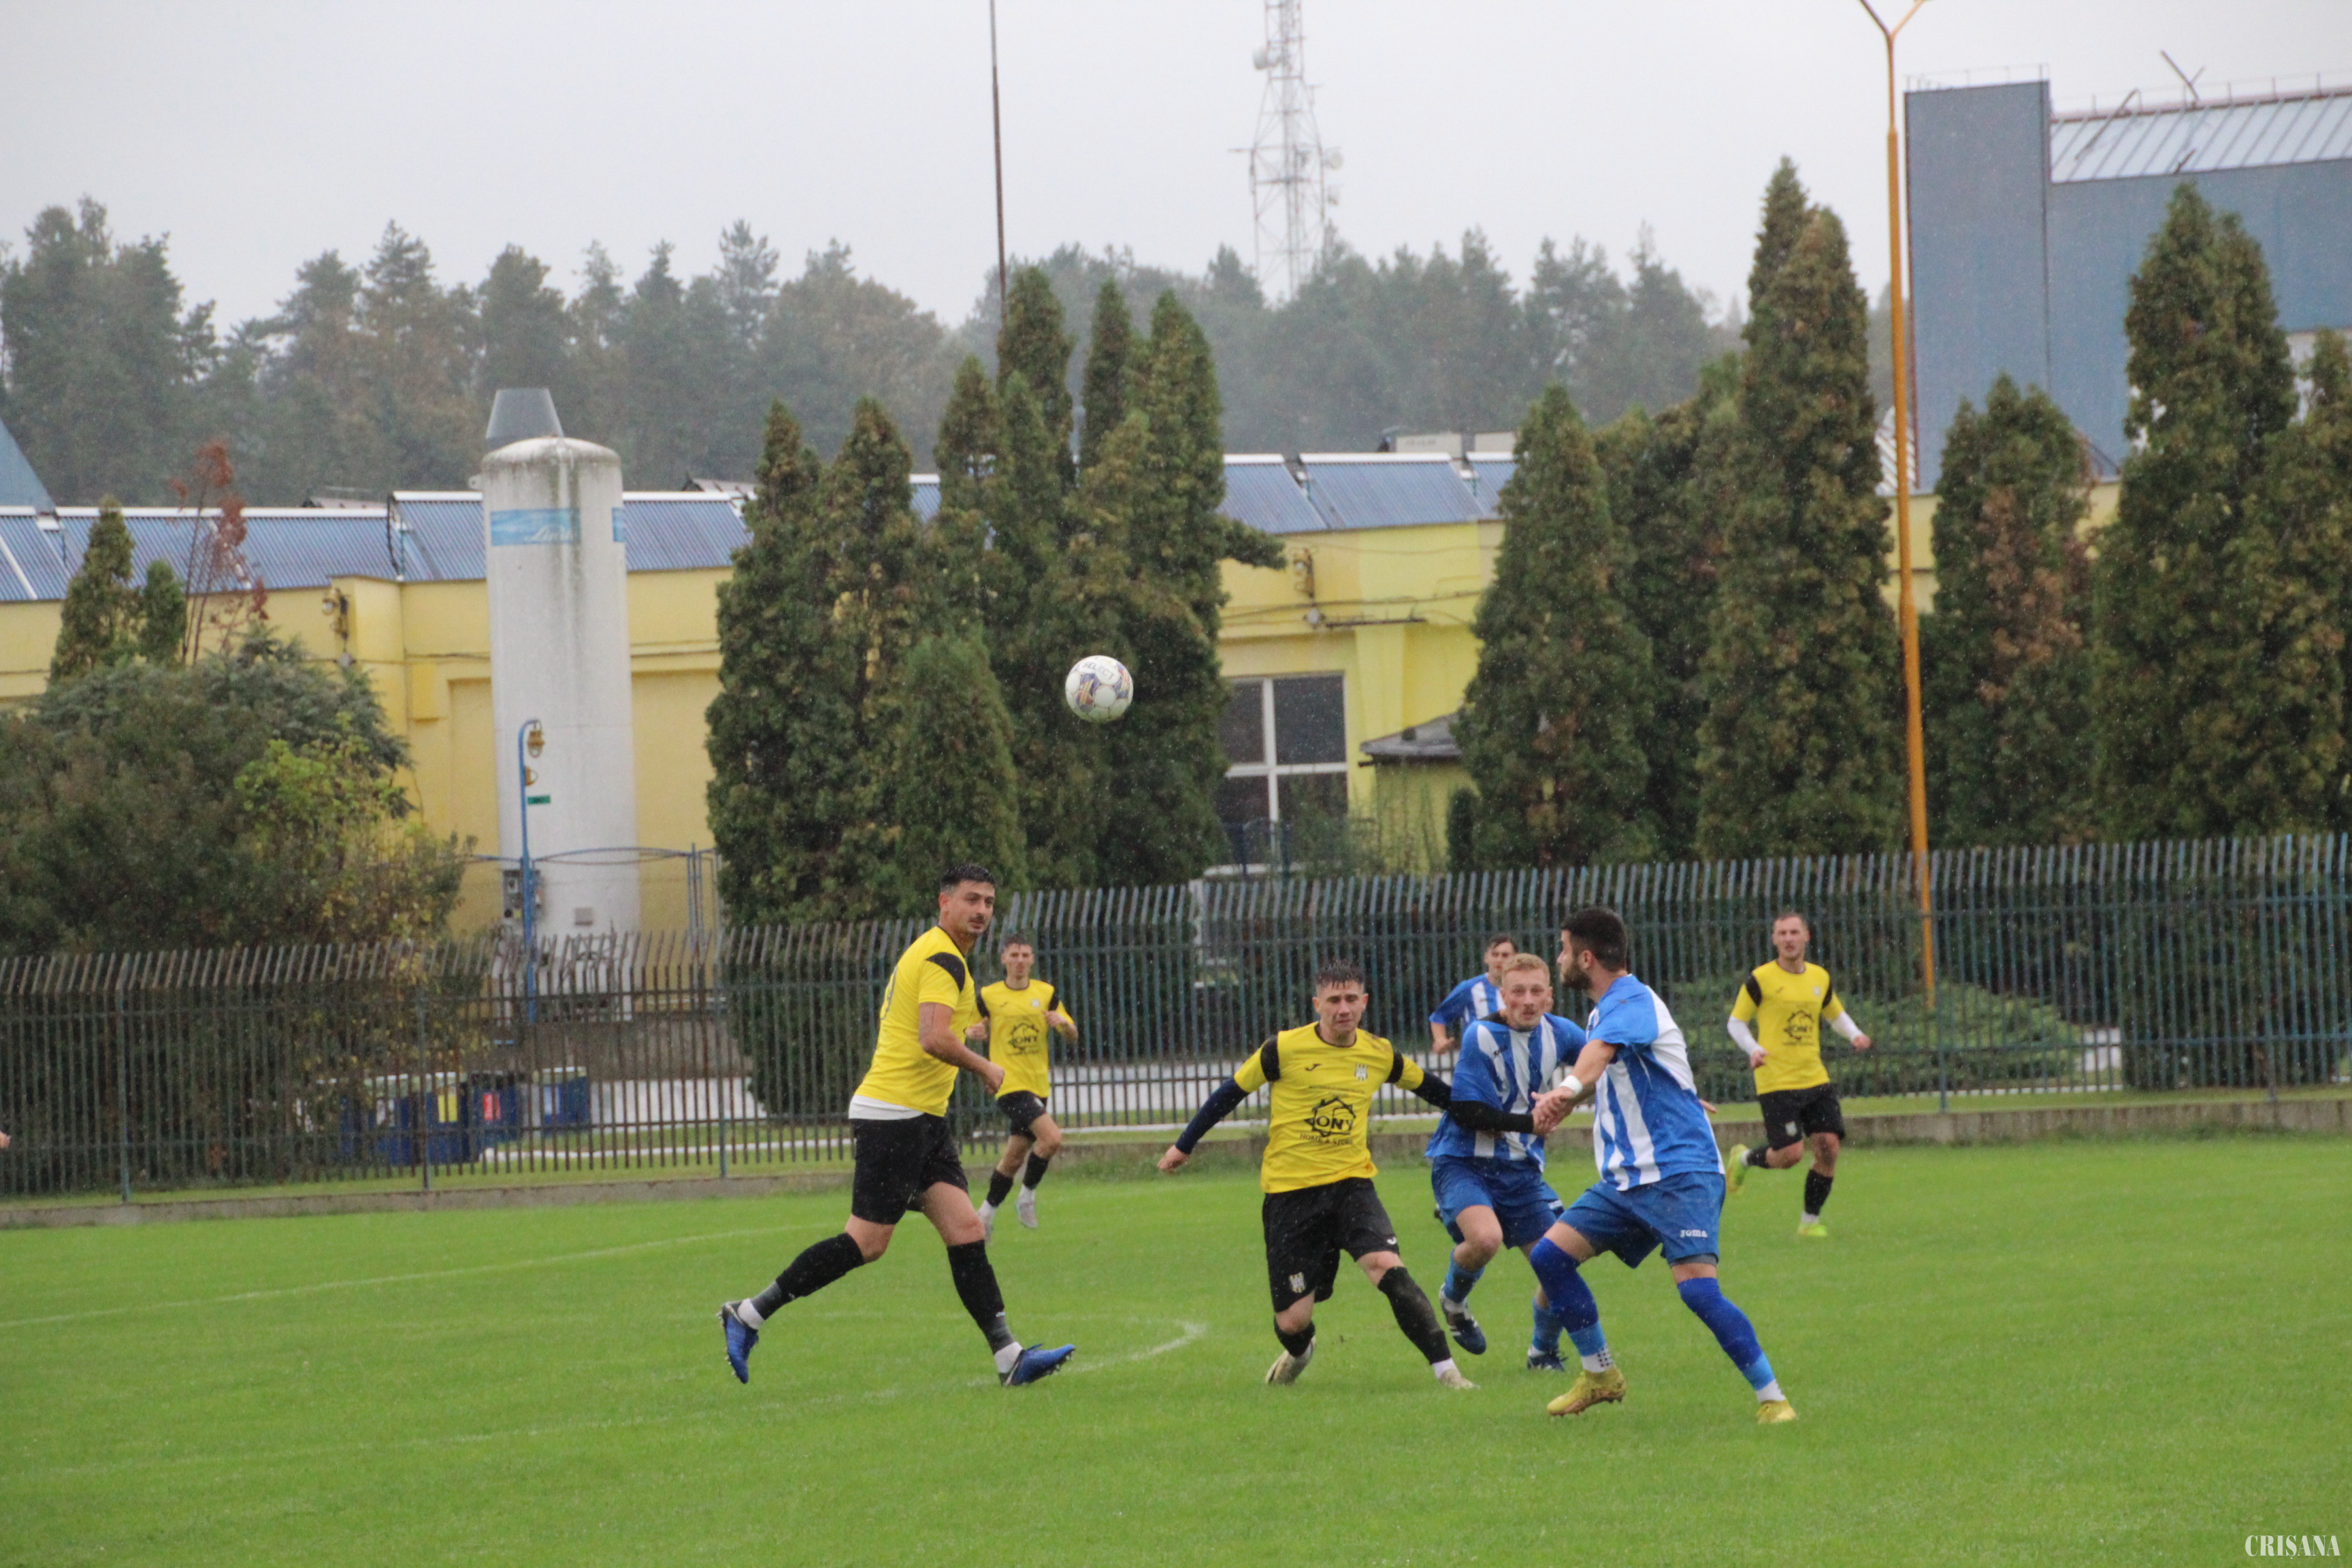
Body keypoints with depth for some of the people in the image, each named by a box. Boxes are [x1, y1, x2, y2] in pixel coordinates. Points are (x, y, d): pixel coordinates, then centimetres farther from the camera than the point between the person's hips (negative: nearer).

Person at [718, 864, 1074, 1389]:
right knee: (867, 1242, -9)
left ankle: (1009, 1357, -9)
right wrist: (985, 1069, -12)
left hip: (922, 1119, 10)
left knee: (966, 1231, -1)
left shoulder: (928, 953, 19)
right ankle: (751, 1314, -1)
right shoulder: (943, 960, -13)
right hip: (896, 1114, -10)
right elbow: (935, 1040, -25)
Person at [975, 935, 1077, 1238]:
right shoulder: (988, 996, 0)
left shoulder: (1046, 993, 7)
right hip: (1009, 1085, -4)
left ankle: (987, 1213, 27)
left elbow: (1073, 1038, 7)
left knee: (1014, 1159, 10)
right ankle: (1028, 1195, -4)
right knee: (1052, 1137, -23)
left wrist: (1064, 1023, -16)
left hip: (1037, 1085, 4)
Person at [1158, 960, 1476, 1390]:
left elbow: (1428, 1087, 22)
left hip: (1351, 1183, 1)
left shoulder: (1380, 1055, 2)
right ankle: (1299, 1352, 39)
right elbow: (1232, 1091, 5)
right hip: (1290, 1192, -1)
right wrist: (1184, 1145, 13)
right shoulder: (1284, 1049, -8)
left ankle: (1445, 1368, -23)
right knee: (1293, 1320, -1)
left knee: (1386, 1266, -27)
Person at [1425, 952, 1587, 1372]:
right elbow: (1468, 1113, -19)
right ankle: (1453, 1299, 3)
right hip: (1463, 1161, -6)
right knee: (1485, 1238, -32)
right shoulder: (1481, 1037, -15)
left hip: (1521, 1169, 6)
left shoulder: (1558, 1033, 1)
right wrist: (1529, 1122, -26)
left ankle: (1544, 1353, 24)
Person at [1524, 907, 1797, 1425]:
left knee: (1698, 1288, -22)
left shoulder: (1632, 1002, -15)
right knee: (1550, 1255, 2)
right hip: (1625, 1180, 10)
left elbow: (1601, 1051, -37)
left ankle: (1771, 1397, -14)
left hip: (1679, 1173, -10)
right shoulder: (1603, 1012, 16)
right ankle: (1600, 1375, 14)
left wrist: (1568, 1088, -55)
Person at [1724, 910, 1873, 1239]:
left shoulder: (1820, 978, 10)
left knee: (1828, 1146, -6)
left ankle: (1810, 1221, 9)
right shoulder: (1761, 979, -5)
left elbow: (1836, 1014, 26)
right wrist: (1753, 1049, -17)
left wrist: (1855, 1035, 5)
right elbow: (1736, 1023, 2)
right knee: (1791, 1154, -12)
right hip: (1776, 1083, -5)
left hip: (1815, 1079, 5)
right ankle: (1744, 1159, 21)